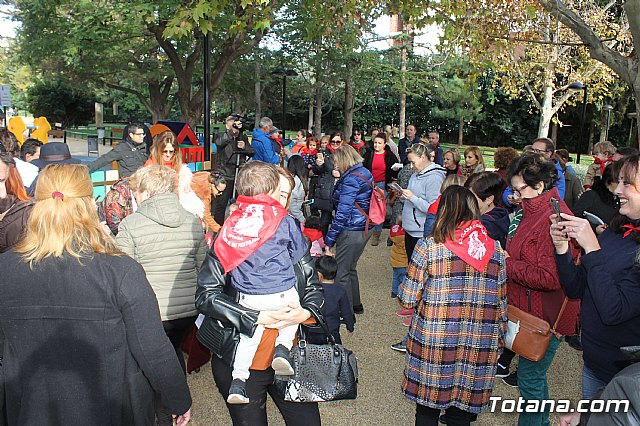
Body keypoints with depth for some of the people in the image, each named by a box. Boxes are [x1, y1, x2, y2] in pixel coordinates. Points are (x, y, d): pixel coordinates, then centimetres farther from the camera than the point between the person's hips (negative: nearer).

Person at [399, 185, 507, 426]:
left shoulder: (428, 247, -11)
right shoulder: (496, 250, 0)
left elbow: (407, 300, -8)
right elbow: (501, 304, 6)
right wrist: (498, 338, 19)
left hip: (433, 343, -3)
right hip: (479, 349, 3)